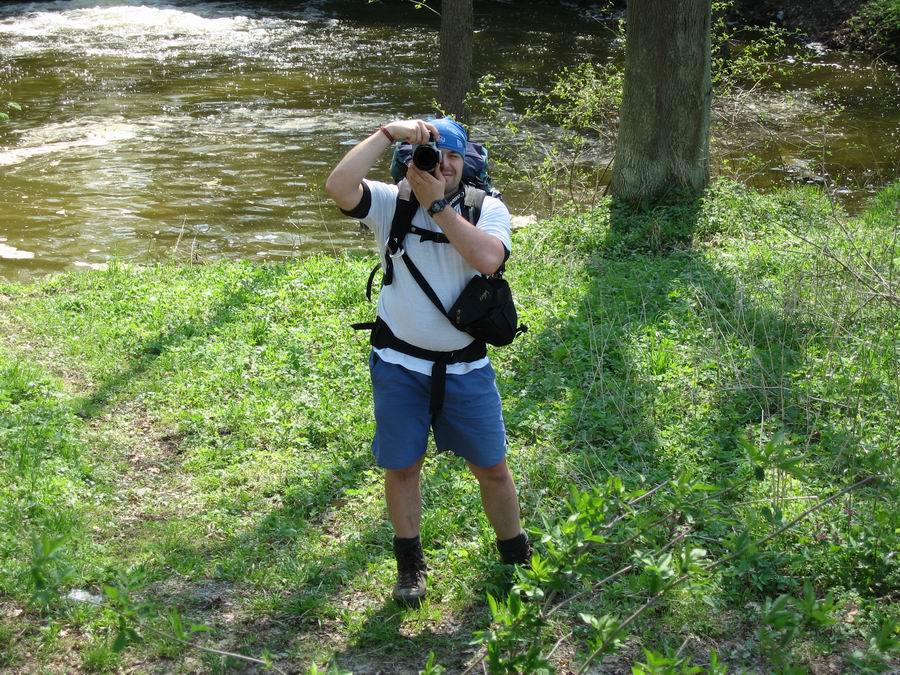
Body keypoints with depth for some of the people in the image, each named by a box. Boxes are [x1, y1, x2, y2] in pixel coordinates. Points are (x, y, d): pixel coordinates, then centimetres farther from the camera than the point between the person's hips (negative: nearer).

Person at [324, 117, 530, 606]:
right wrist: (388, 133, -29)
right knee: (402, 467, 13)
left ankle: (516, 558, 32)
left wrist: (436, 205, -24)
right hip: (399, 364, 0)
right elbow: (338, 187, -29)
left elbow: (488, 259, -28)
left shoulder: (487, 209, -6)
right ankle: (410, 564, 33)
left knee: (492, 469, 11)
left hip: (466, 368, 0)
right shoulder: (391, 204, -8)